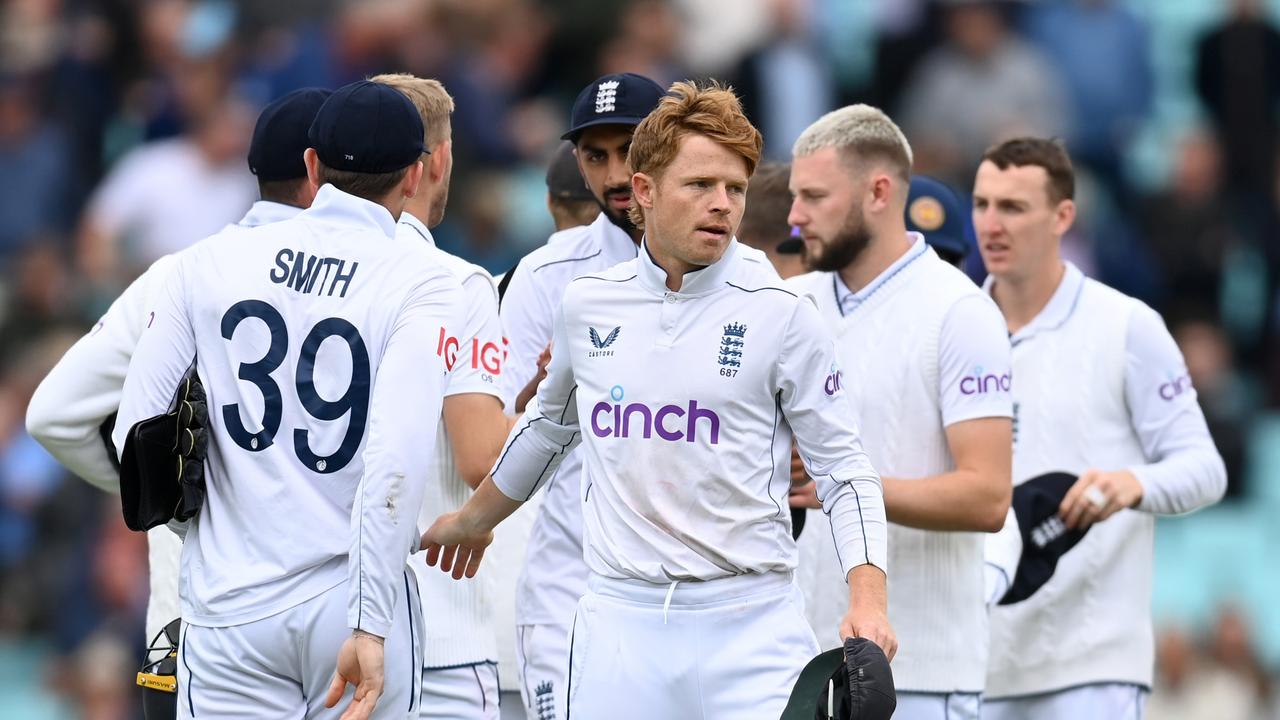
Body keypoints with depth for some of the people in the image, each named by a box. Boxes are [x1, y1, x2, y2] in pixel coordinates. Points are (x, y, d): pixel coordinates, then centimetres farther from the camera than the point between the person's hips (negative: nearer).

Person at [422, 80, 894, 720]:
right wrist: (472, 520, 41)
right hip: (618, 622, 3)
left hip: (748, 623, -3)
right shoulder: (586, 305, 7)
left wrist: (867, 598, -14)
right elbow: (549, 425, 27)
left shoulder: (780, 312, -2)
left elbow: (842, 468, 0)